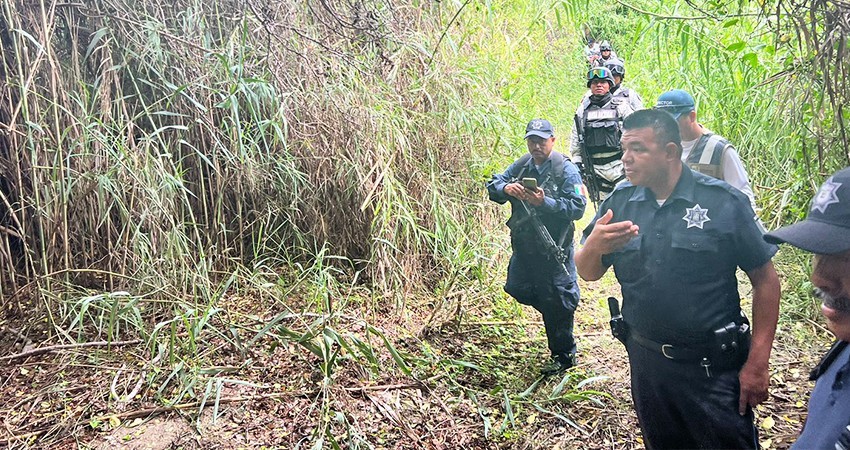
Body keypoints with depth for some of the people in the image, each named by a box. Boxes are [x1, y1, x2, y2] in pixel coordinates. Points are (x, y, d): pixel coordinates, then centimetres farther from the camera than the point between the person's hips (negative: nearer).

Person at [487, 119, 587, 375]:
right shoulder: (521, 166, 4)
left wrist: (545, 202, -31)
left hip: (553, 250, -6)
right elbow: (492, 186, 4)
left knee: (556, 303, 4)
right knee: (518, 290, 19)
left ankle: (564, 356, 22)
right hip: (523, 246, 6)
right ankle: (555, 314, 45)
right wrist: (506, 188, -19)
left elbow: (578, 208, -20)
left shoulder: (566, 171, -13)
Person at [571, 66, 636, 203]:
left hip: (619, 166, -2)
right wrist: (578, 166, 8)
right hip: (595, 170, 3)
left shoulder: (621, 106, 3)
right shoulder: (582, 110, 11)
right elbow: (575, 143, 14)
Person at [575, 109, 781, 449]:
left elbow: (765, 280, -8)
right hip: (646, 361, 4)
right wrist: (593, 246, -23)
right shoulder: (619, 202, -2)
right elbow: (587, 273, 1)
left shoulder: (724, 202, -12)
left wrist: (757, 363, -10)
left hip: (713, 367, -4)